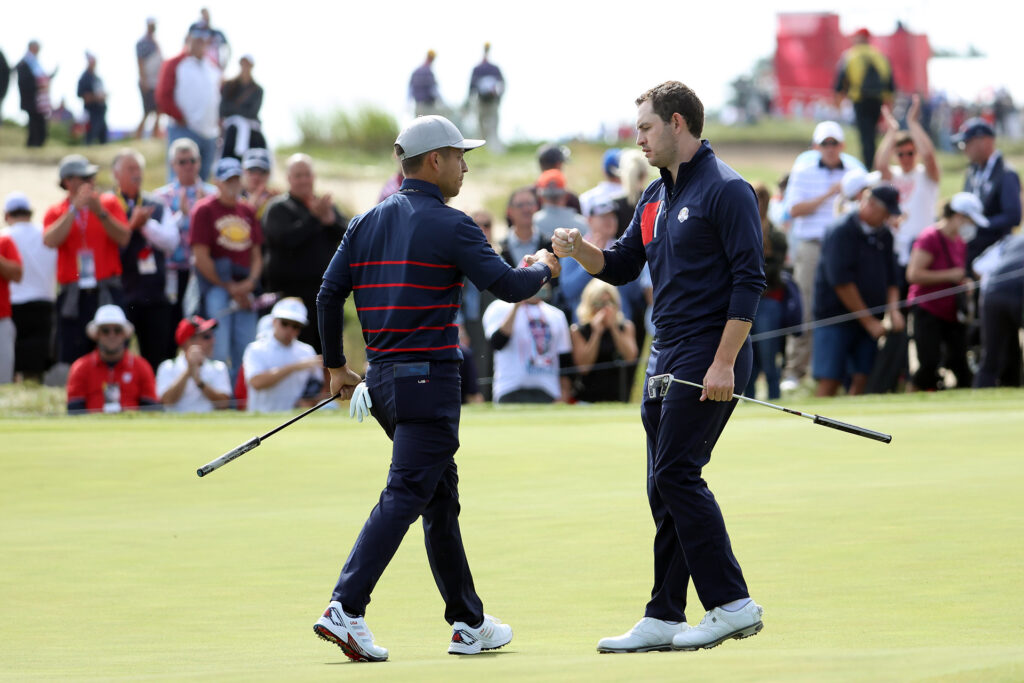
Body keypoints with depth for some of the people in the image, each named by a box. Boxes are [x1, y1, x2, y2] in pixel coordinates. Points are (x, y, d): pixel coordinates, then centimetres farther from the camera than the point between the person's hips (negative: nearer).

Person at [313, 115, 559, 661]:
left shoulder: (366, 224, 11)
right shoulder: (448, 226, -9)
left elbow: (329, 295, 9)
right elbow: (507, 286, -12)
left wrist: (336, 366, 19)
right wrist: (543, 269, 9)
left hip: (381, 379, 8)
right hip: (429, 376, -8)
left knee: (441, 497, 16)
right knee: (405, 495, -11)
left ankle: (469, 623, 21)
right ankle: (345, 610, -23)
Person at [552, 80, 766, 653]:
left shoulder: (726, 190, -10)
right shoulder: (656, 197, 17)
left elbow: (749, 280, -15)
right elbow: (622, 266, 24)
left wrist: (724, 363, -20)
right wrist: (580, 250, 2)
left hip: (710, 358, -9)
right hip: (667, 360, 9)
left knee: (676, 472, -15)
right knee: (666, 487, 8)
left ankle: (732, 604, -12)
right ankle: (664, 621, 11)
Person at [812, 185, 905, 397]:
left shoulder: (884, 235, 11)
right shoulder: (841, 231, -11)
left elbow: (891, 279, 16)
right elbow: (841, 282, -16)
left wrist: (893, 309, -4)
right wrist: (868, 321, -14)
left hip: (869, 321, 6)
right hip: (835, 316, -6)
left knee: (863, 380, -4)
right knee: (830, 381, -10)